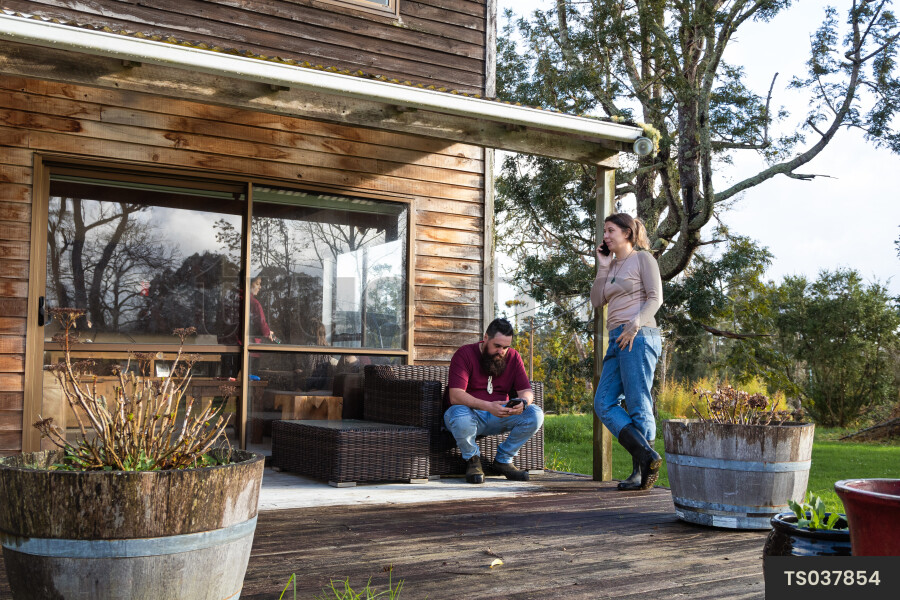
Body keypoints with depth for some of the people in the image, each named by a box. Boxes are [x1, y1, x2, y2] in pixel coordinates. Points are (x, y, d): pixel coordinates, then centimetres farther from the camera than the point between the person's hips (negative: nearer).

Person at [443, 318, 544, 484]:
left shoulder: (513, 357, 4)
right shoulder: (464, 354, -12)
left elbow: (526, 391, -2)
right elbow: (455, 396, -24)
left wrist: (523, 403, -29)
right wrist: (488, 406, -37)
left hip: (499, 417, 4)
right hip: (471, 413, -4)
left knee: (536, 414, -19)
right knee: (461, 416, -40)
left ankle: (503, 459, 0)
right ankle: (472, 460, -7)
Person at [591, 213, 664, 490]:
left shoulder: (643, 258, 3)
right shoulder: (613, 265, 24)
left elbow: (655, 298, -7)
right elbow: (597, 300, 14)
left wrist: (635, 324, -20)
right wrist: (603, 267, 8)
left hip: (638, 338, -8)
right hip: (617, 341, 8)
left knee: (638, 405, -8)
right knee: (603, 403, -3)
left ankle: (640, 473, -6)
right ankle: (647, 456, -8)